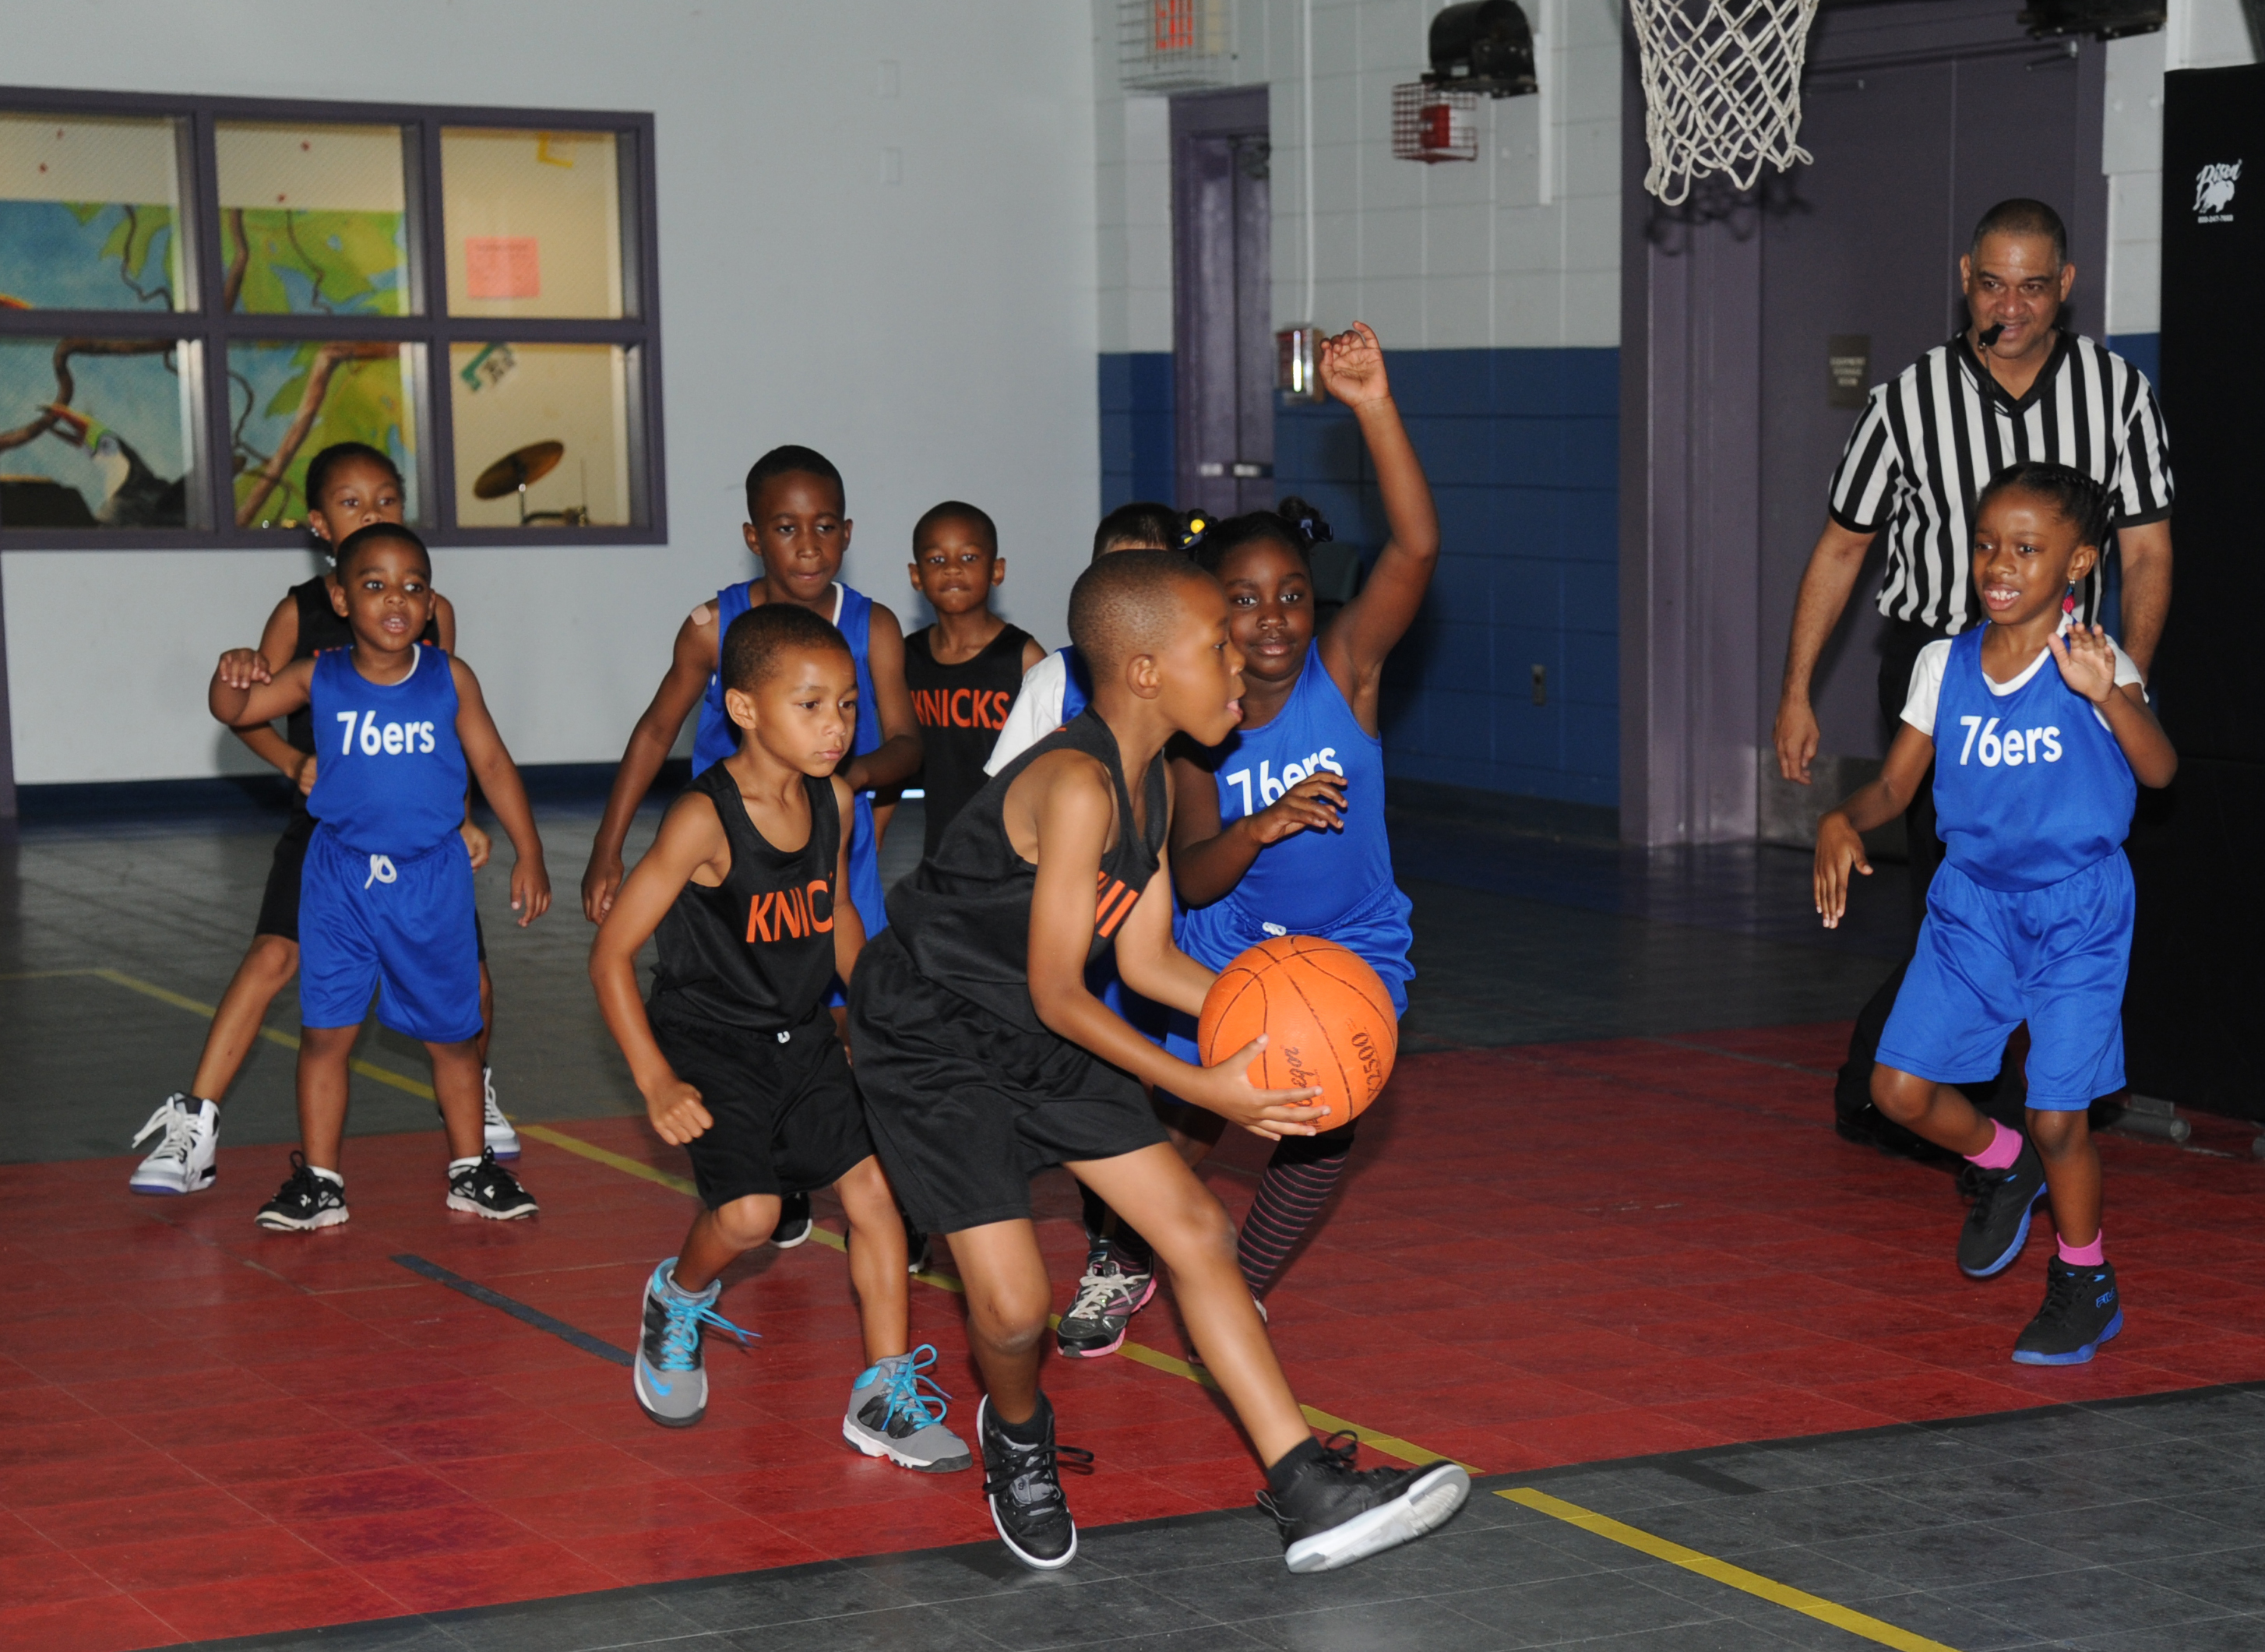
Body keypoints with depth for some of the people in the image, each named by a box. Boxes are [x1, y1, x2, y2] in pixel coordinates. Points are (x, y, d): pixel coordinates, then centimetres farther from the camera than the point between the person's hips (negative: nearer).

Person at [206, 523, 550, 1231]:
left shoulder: (449, 679, -5)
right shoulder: (319, 679, -4)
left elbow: (492, 764, 2)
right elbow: (234, 711, -6)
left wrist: (528, 853, 0)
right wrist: (232, 673, -29)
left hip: (431, 879, 0)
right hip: (341, 877, 0)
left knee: (451, 1032, 11)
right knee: (325, 1030, 0)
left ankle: (471, 1170, 26)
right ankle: (318, 1180, 11)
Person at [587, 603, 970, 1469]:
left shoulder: (834, 799, -3)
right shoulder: (704, 820, -22)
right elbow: (611, 952, -18)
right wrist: (656, 1083, -21)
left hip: (805, 1040, 6)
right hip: (710, 1042, -6)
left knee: (874, 1185, -5)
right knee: (747, 1212, -19)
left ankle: (883, 1398, 5)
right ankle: (679, 1301, 17)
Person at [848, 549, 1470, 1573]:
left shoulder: (1153, 785, 1)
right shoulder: (1078, 786, -27)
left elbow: (1145, 959, 8)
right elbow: (1057, 993, -25)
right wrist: (1201, 1087, -25)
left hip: (1042, 1042, 9)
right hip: (932, 1036, -9)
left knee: (1197, 1229, 3)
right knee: (1013, 1305, -14)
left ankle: (1308, 1492, 5)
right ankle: (1019, 1438, 23)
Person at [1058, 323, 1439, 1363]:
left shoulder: (1346, 669, -18)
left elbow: (1415, 547, -34)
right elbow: (1191, 881, -16)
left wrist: (1375, 410, -45)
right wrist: (1261, 826, -37)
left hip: (1353, 949, -1)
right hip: (1227, 948, 1)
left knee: (1321, 1122, -16)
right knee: (1187, 1121, 6)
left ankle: (1243, 1293, 10)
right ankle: (1123, 1263, 37)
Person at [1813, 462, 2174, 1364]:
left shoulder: (2092, 660, -13)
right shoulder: (1945, 665, 0)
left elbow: (2159, 770, -27)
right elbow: (1894, 786, 7)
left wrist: (2109, 695, -45)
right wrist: (1843, 823, -14)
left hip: (2076, 910, -4)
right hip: (1971, 900, 4)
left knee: (2056, 1115, -4)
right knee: (1901, 1088, -2)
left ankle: (2084, 1282, 21)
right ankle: (2003, 1164, 30)